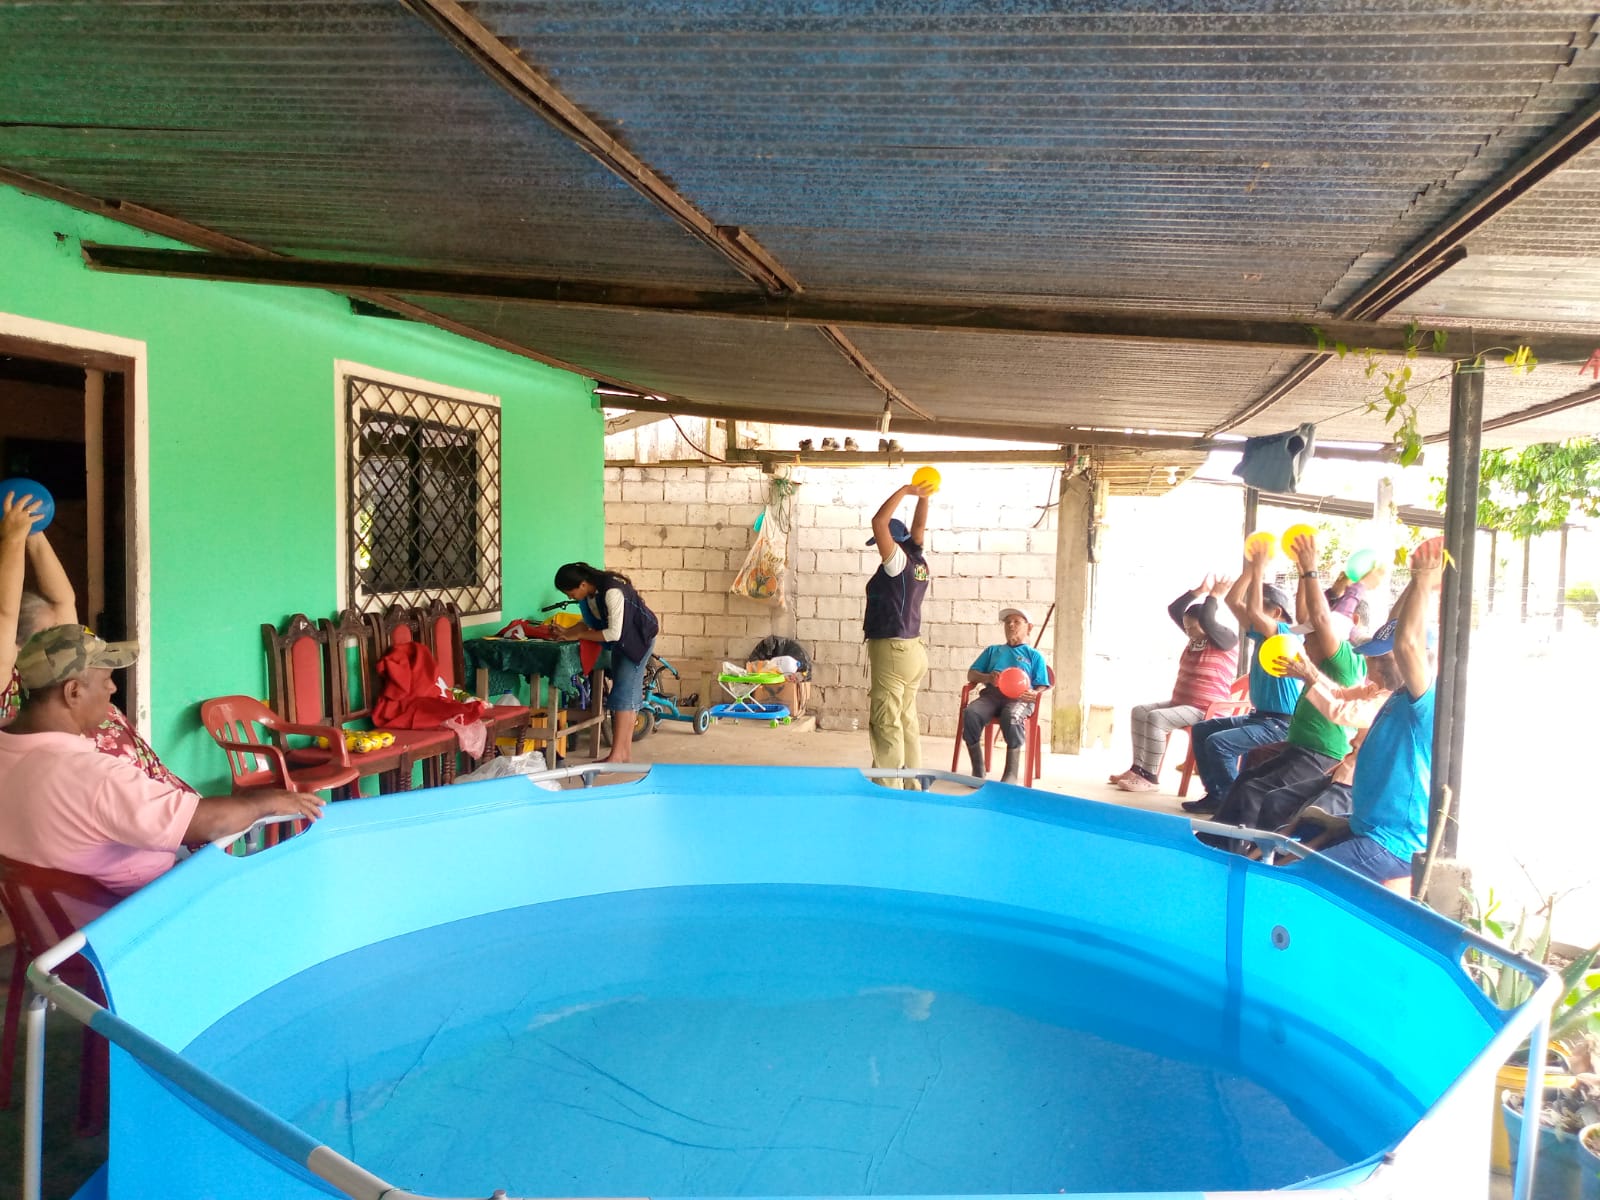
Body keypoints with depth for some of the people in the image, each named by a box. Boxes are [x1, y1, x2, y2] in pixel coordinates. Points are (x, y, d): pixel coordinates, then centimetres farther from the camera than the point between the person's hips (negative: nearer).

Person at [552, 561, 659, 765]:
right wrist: (568, 631, -11)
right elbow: (591, 623, 6)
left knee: (624, 691, -13)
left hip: (639, 637, -9)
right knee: (628, 692, 8)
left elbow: (614, 633, -31)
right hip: (623, 639, 9)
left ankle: (616, 755, -13)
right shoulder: (590, 592, -6)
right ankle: (626, 753, 11)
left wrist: (578, 636, -26)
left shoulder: (612, 591, -32)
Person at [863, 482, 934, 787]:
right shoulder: (919, 563, 9)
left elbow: (879, 522, -19)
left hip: (892, 651, -9)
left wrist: (905, 491, -12)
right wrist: (923, 497, 17)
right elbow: (918, 528, 23)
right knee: (906, 722, 13)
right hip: (910, 650, 9)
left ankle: (888, 788, -6)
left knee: (886, 724, -7)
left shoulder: (899, 562, -13)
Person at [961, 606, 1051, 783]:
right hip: (991, 693, 2)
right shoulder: (993, 650, 35)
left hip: (1020, 698, -2)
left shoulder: (1034, 655, 26)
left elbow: (1042, 687, 14)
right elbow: (971, 674, 24)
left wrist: (1034, 694, -11)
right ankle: (977, 770, -22)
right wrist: (987, 677, 0)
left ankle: (1011, 773, -32)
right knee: (970, 713, -33)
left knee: (1012, 717, -40)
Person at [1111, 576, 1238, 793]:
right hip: (1180, 702, 10)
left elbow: (1207, 620, -29)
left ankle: (1149, 777, -26)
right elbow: (1174, 610, 9)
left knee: (1155, 718, -28)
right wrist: (1201, 590, 3)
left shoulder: (1226, 639, -11)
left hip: (1204, 710, -10)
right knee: (1140, 711, 5)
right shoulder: (1196, 638, 12)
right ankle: (1138, 768, 0)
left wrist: (1214, 595, -15)